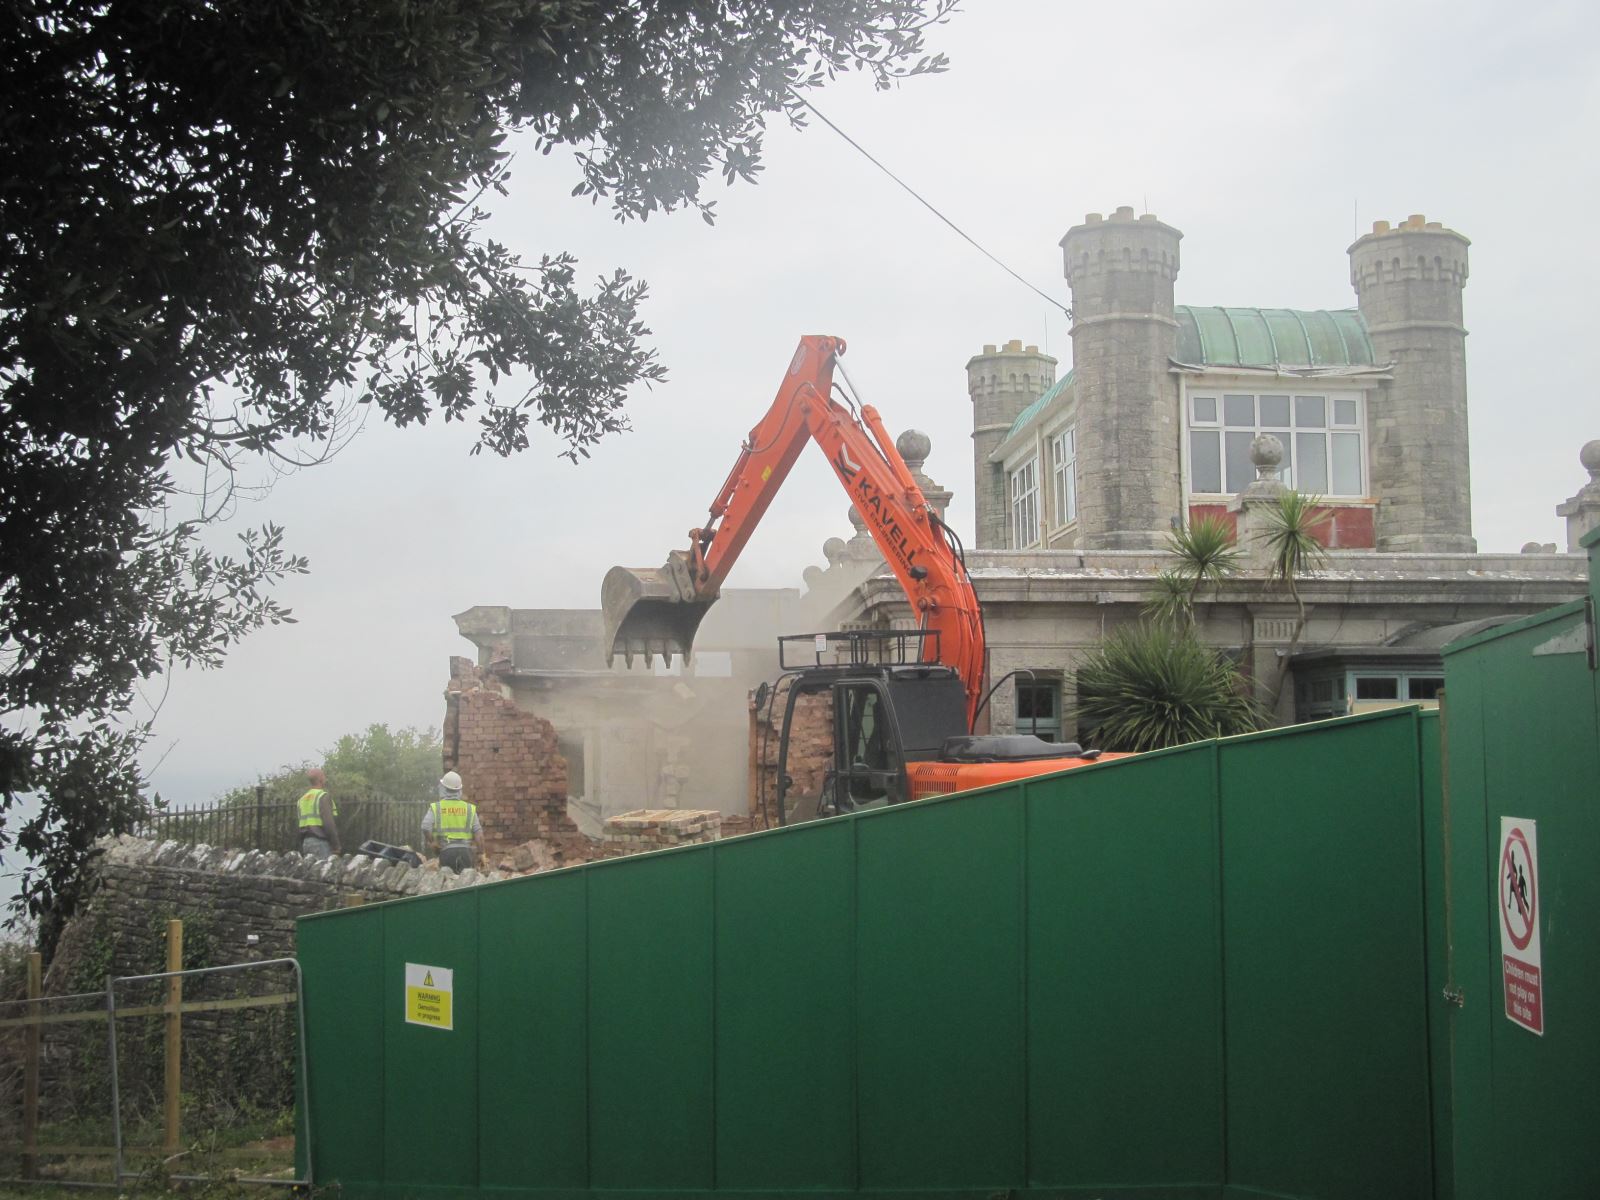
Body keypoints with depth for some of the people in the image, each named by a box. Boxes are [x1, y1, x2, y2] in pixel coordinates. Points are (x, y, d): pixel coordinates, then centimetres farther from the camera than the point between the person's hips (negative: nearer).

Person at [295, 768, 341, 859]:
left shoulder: (303, 799, 16)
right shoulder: (323, 797, -10)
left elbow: (300, 827, 18)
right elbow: (329, 824, -17)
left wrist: (301, 848, 22)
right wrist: (336, 846, -12)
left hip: (306, 842, 8)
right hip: (321, 842, -8)